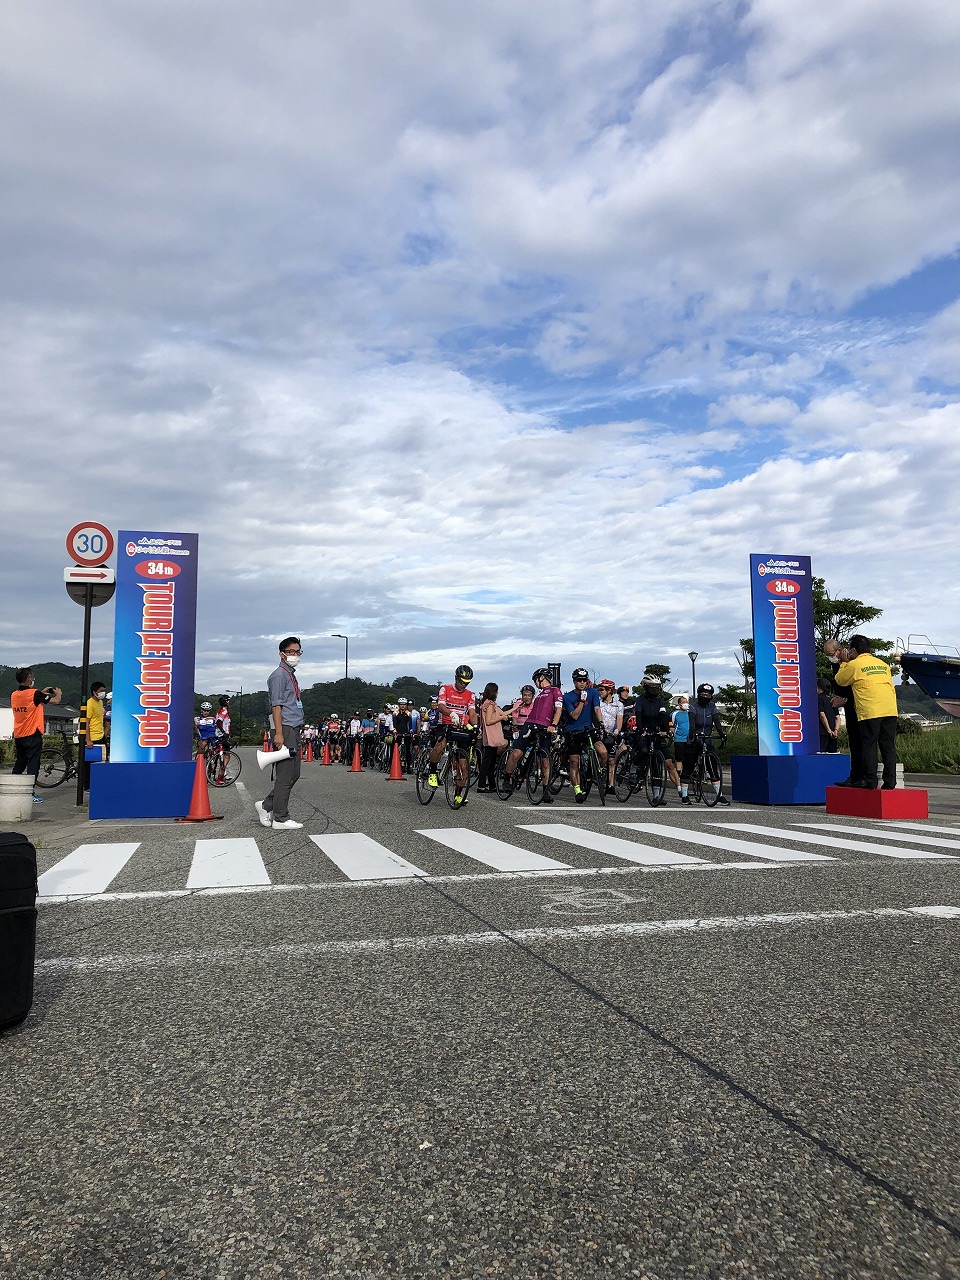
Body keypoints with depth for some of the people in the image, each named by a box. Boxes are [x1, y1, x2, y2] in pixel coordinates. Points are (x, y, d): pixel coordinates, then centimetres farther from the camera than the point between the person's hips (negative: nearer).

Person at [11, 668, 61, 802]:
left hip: (18, 736, 7)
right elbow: (54, 701, -15)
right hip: (33, 735, -7)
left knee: (19, 764, 18)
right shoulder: (34, 693, -16)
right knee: (33, 765, -3)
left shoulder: (14, 695, 6)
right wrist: (58, 694, 5)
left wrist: (42, 693, 24)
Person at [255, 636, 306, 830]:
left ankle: (266, 805, 23)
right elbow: (276, 705, -15)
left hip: (295, 731, 10)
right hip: (285, 730, -10)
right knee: (285, 775, -5)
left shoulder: (292, 676, 20)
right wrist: (279, 733, -21)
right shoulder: (279, 675, -8)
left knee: (293, 774, 13)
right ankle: (281, 819, 1)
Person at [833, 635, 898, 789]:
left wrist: (844, 662, 25)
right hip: (890, 710, 5)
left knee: (869, 745, -1)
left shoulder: (854, 664, 2)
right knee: (888, 746, 7)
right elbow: (891, 688, 22)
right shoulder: (883, 664, 21)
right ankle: (890, 780, 5)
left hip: (870, 712, -5)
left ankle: (870, 780, -2)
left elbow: (840, 680, 15)